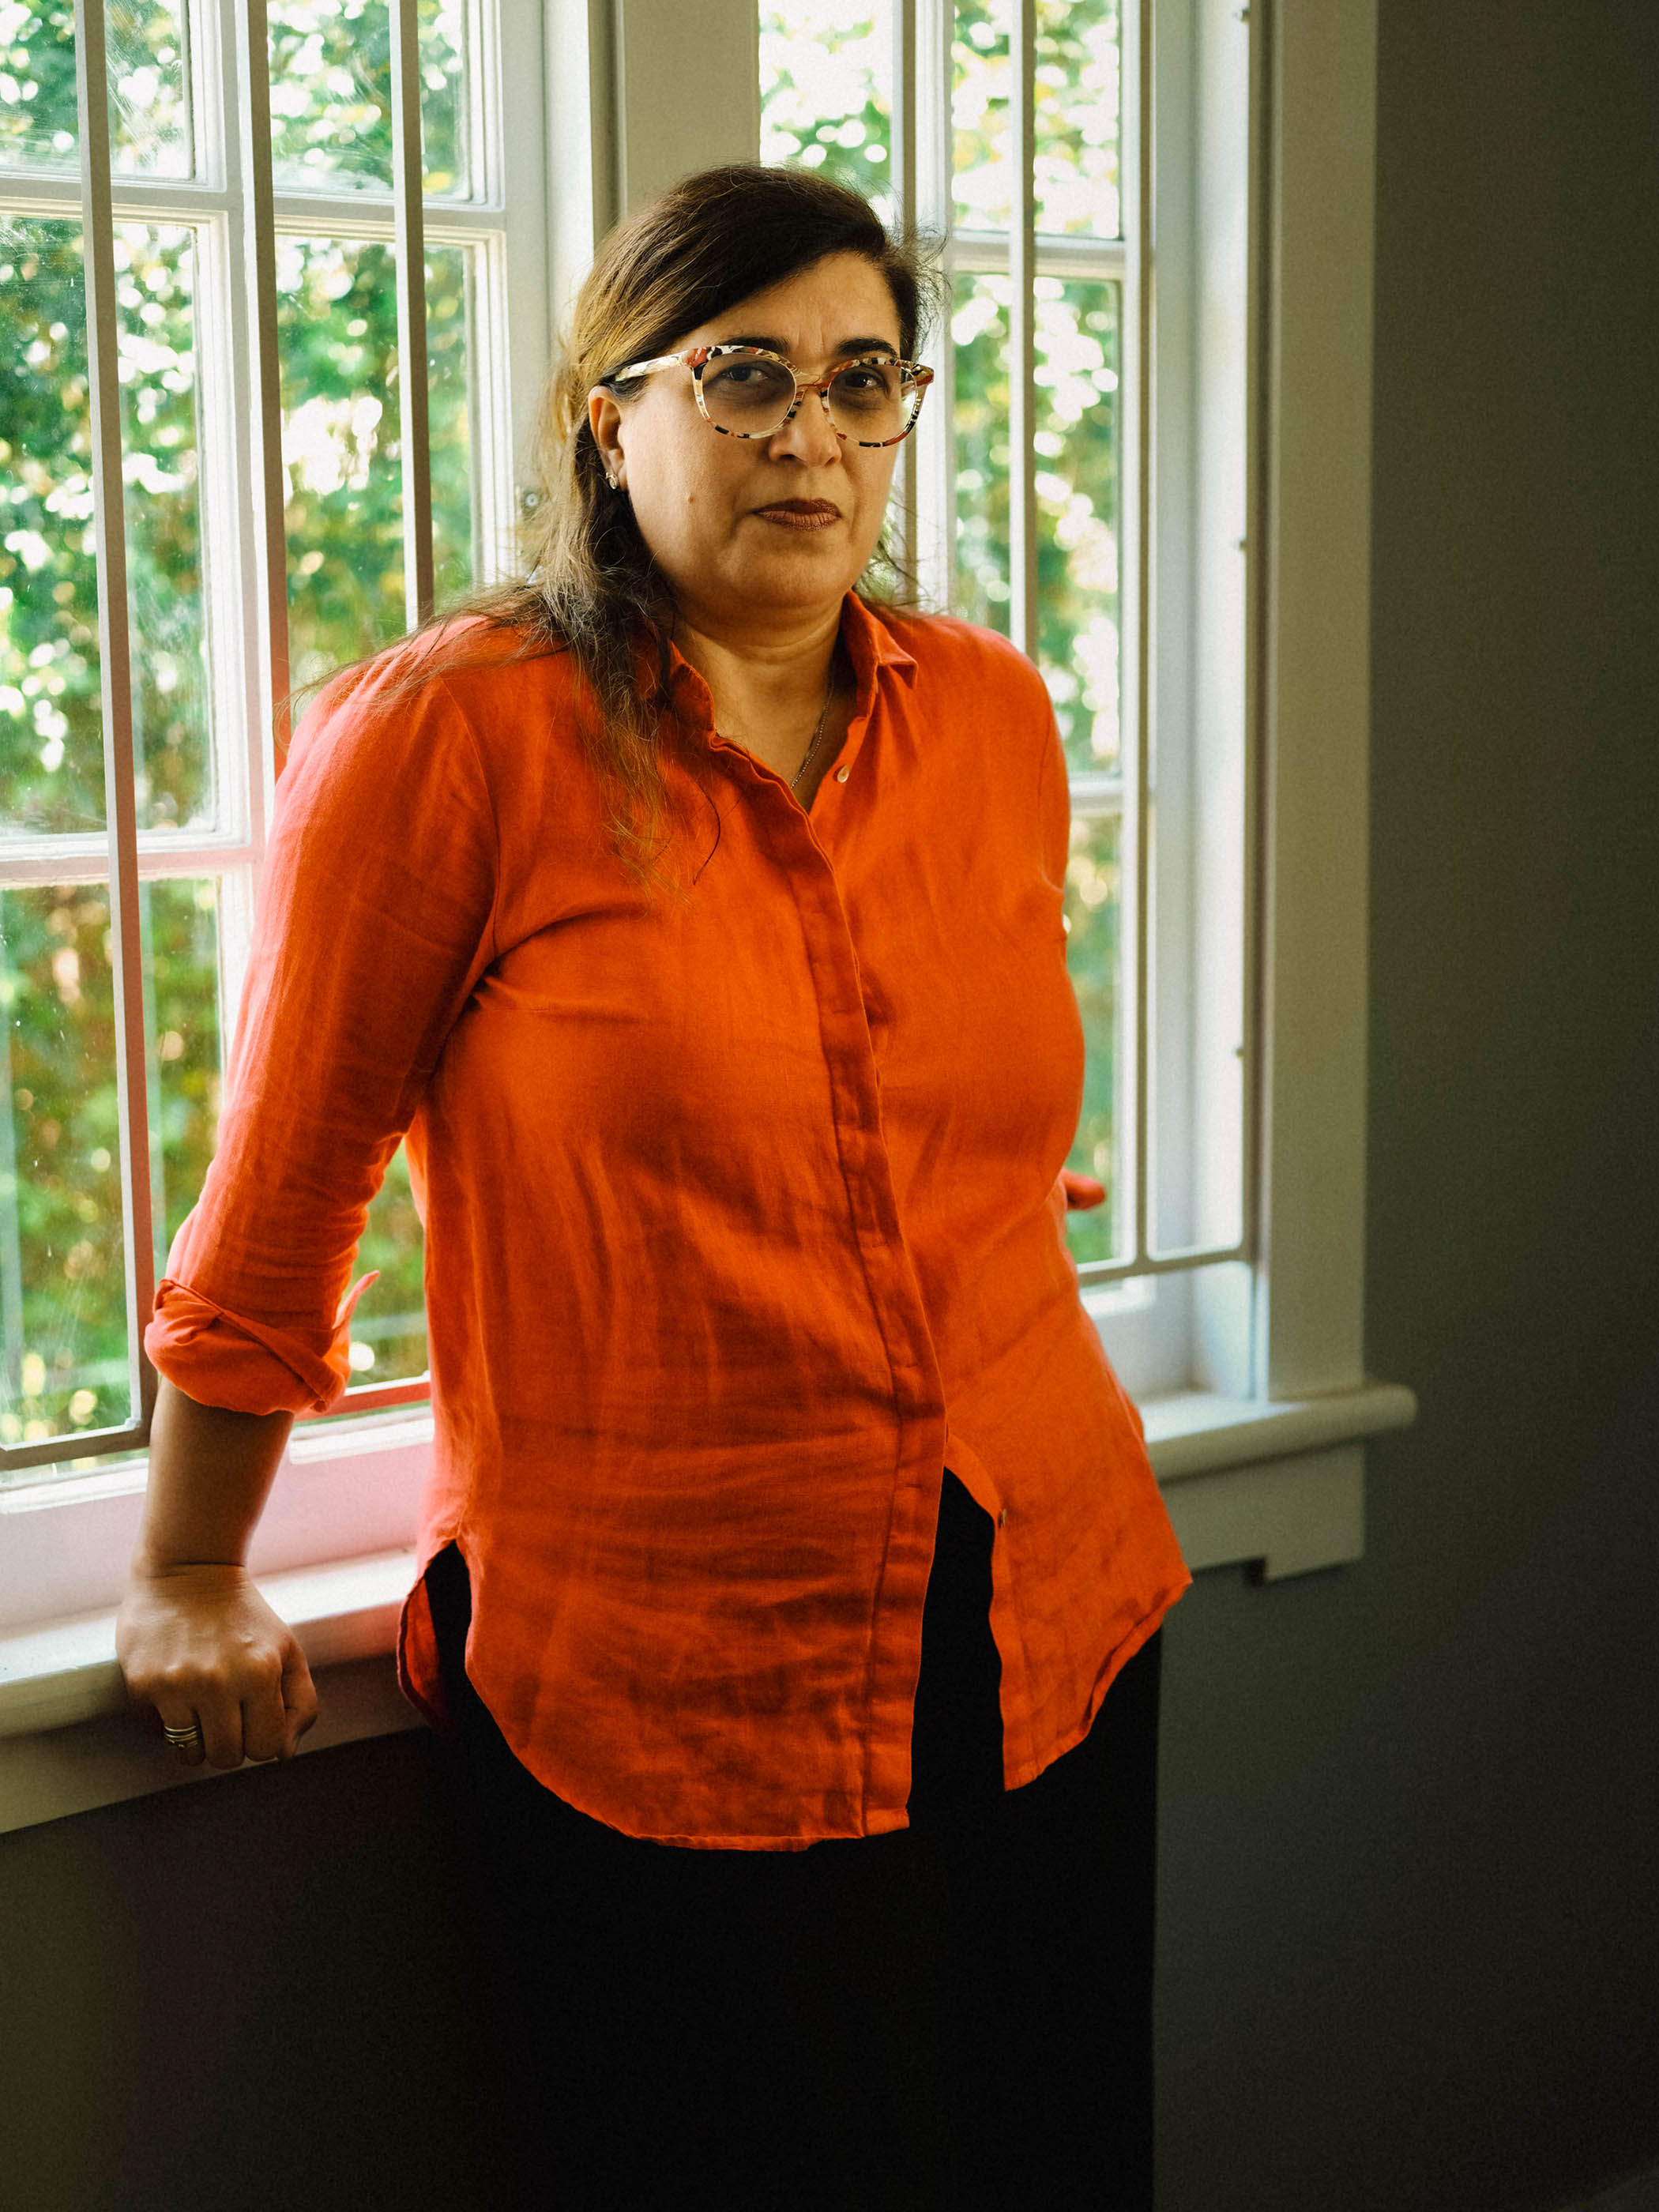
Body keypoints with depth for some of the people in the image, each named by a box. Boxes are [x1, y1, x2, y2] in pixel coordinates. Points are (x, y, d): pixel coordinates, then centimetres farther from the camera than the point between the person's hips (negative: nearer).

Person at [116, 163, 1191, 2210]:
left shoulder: (994, 718, 6)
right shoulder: (446, 736, -10)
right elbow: (279, 1196, -4)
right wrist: (188, 1579, 3)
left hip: (1049, 1619, 6)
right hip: (658, 1682, -5)